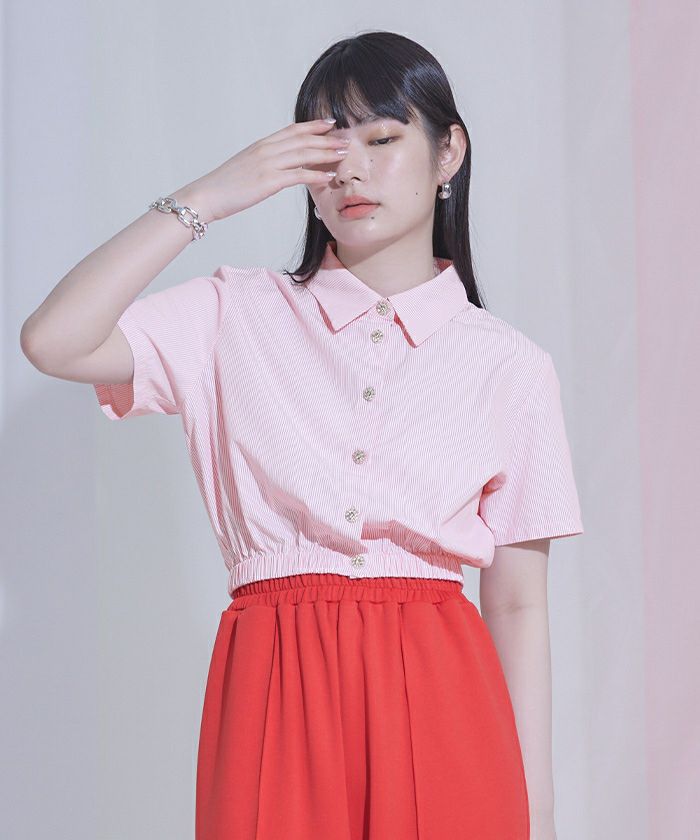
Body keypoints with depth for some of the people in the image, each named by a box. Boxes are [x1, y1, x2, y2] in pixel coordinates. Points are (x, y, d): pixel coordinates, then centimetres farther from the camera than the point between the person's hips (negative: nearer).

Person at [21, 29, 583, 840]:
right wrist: (207, 196, -6)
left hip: (436, 707, 0)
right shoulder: (237, 316, 8)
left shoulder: (509, 366, 7)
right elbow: (53, 340, -8)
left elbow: (518, 605, 6)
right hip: (273, 707, 0)